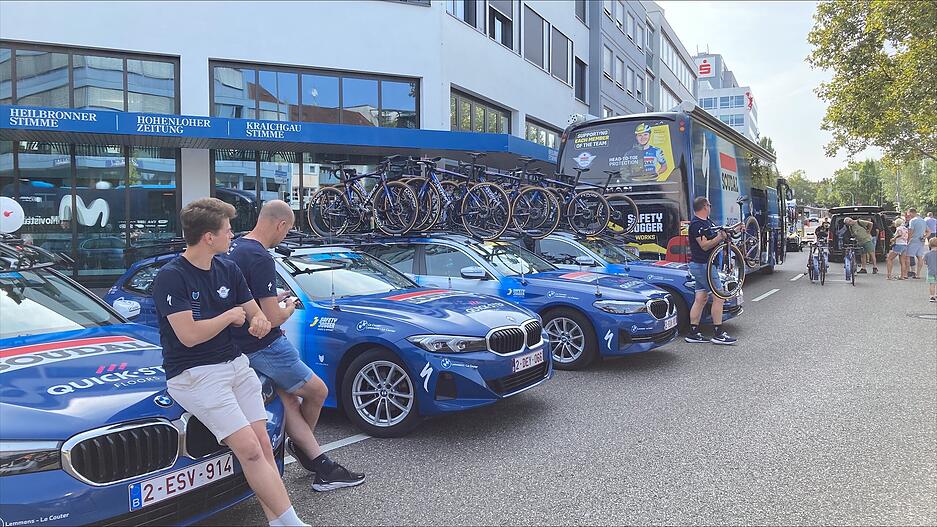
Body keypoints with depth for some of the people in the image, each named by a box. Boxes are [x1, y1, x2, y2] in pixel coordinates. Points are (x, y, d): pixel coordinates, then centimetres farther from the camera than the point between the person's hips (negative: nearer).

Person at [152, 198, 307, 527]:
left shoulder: (228, 269, 10)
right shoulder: (171, 277, -11)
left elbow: (255, 314, 16)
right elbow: (189, 335, -21)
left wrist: (259, 320, -9)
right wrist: (232, 315, -7)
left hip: (235, 364, 7)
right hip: (194, 374, -7)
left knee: (263, 447, -4)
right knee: (249, 449, -16)